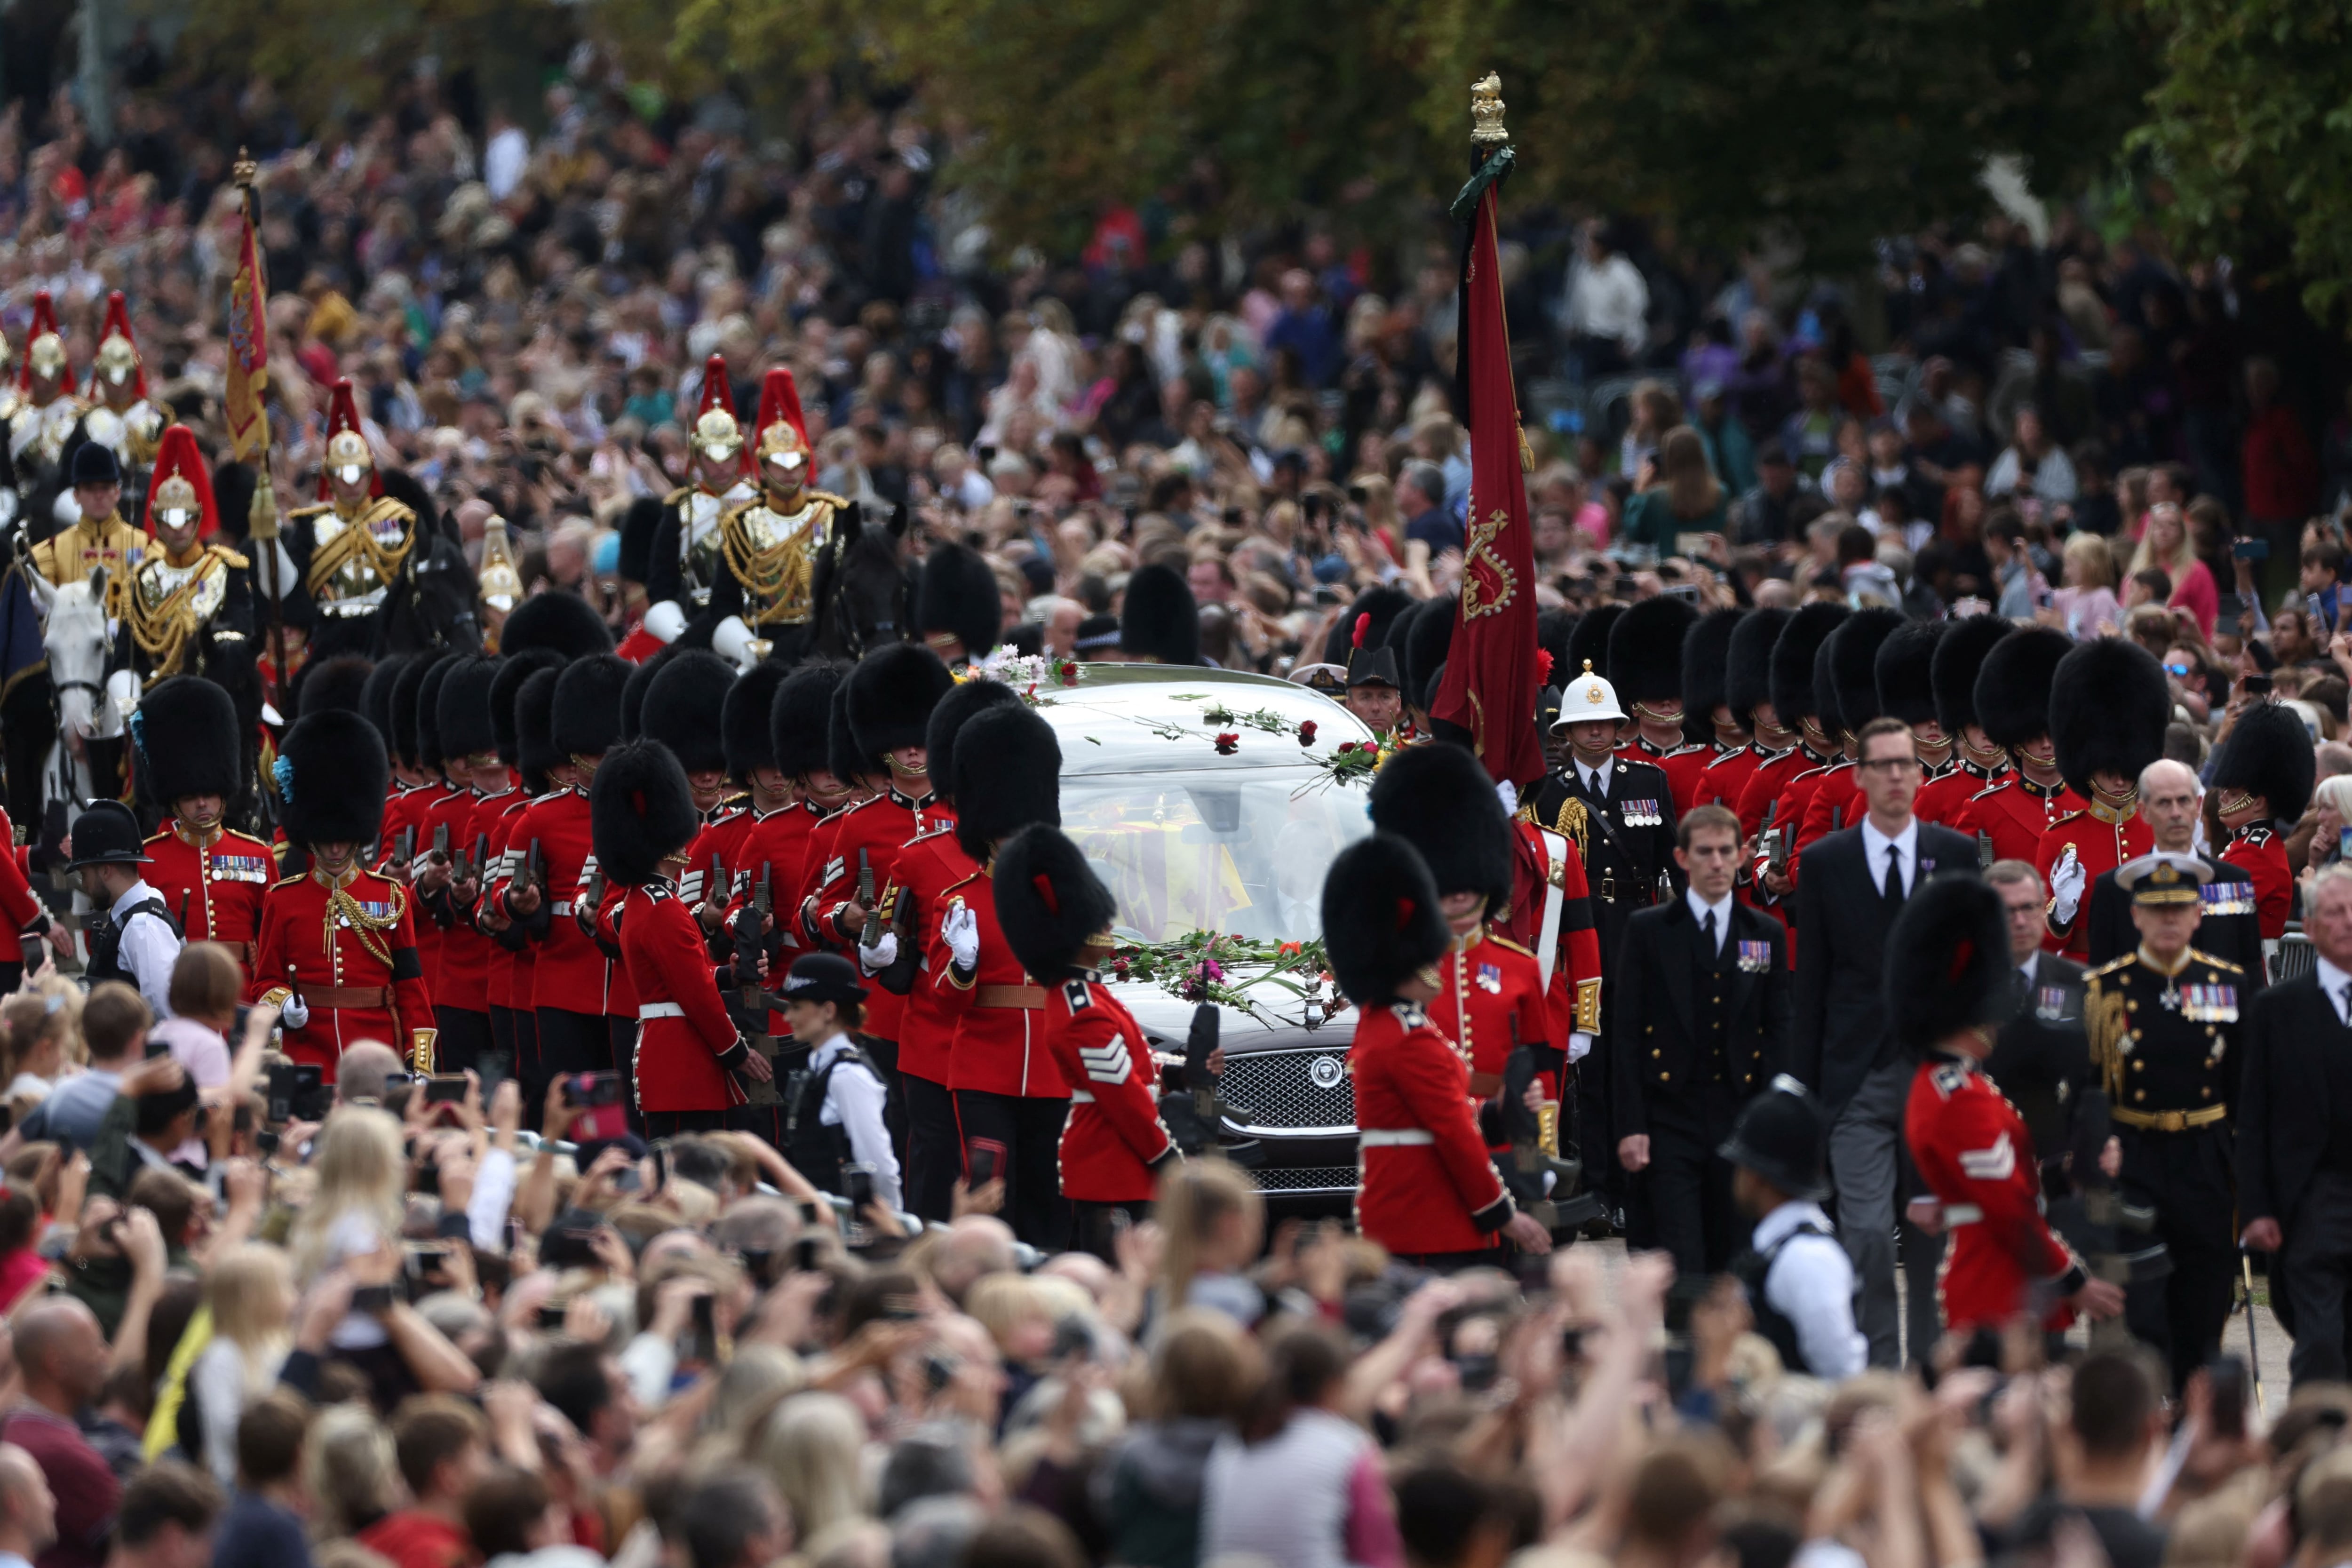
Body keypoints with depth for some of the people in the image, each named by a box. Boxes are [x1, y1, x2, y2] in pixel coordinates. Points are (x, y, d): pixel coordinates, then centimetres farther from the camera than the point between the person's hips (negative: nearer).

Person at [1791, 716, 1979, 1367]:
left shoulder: (1959, 855, 5)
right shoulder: (1824, 863, 3)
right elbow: (1809, 986, 4)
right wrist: (1804, 1088, 1)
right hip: (1860, 1081, -1)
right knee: (1867, 1233, -9)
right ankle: (1878, 1373, -3)